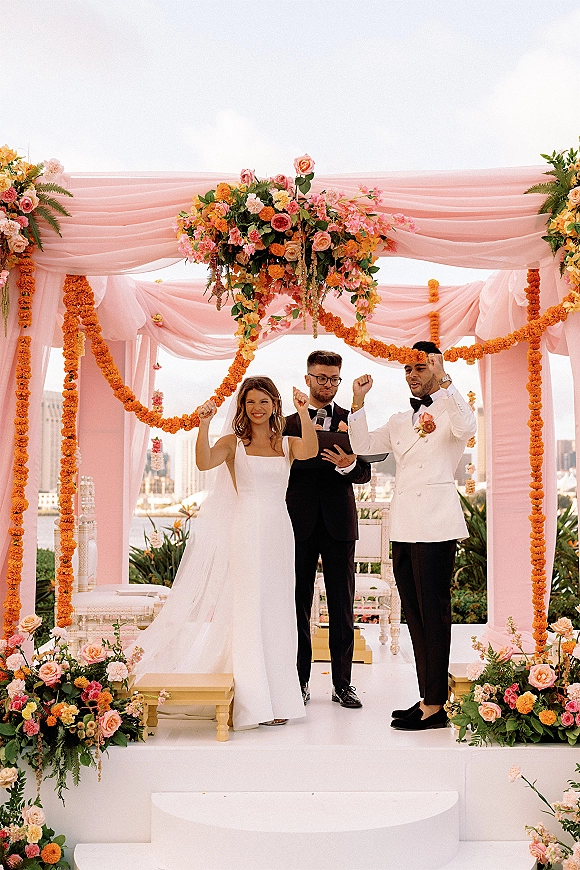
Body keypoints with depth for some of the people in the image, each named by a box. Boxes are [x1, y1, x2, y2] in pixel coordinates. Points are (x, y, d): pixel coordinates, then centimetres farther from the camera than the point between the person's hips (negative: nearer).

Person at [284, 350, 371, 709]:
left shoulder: (352, 421, 8)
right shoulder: (289, 423, 8)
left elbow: (365, 473, -1)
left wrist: (348, 463, -23)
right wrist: (333, 458, -16)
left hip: (339, 522, 0)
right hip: (300, 522, 0)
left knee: (343, 605, 4)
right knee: (299, 603, 4)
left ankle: (343, 683, 12)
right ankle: (300, 680, 14)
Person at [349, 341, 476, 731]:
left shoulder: (450, 409, 0)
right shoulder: (400, 421, 22)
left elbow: (467, 428, -22)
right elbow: (363, 445, 18)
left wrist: (444, 381, -23)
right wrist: (358, 400, 9)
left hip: (436, 526, -8)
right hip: (404, 527, 8)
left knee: (433, 614, -5)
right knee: (415, 615, 11)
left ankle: (435, 706, 0)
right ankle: (427, 698, 21)